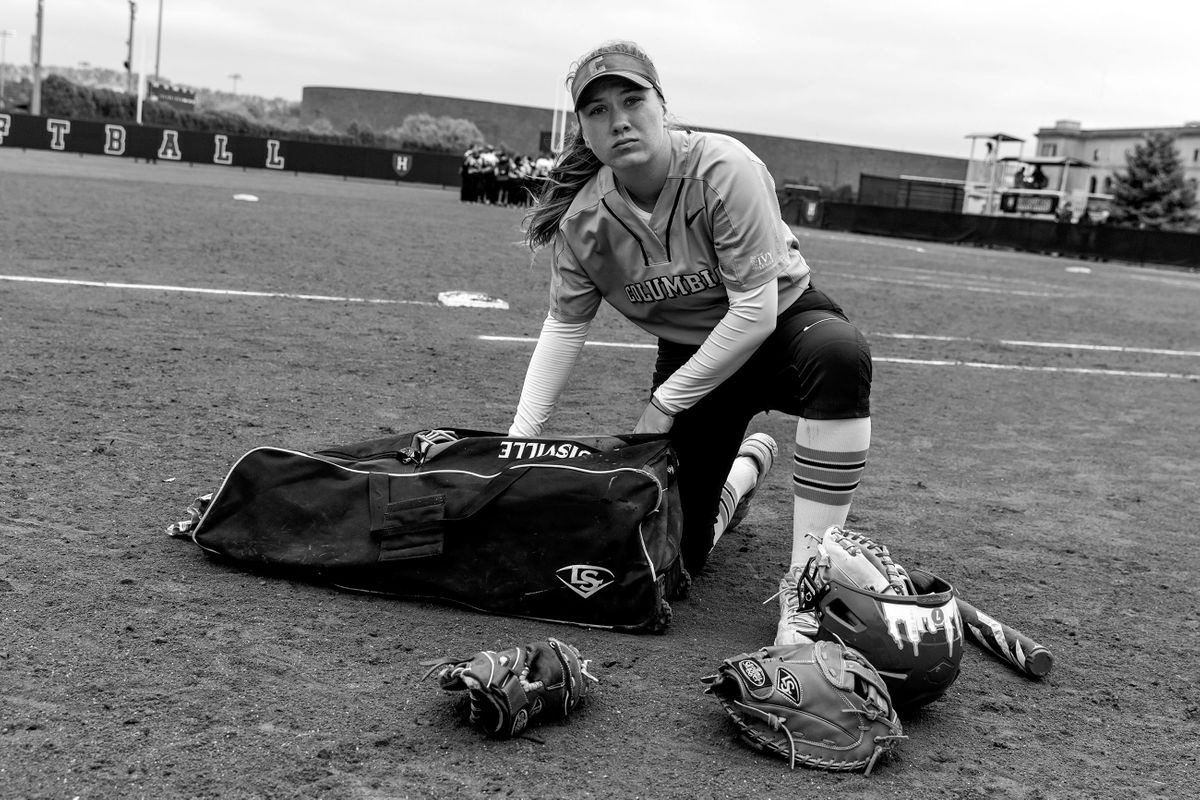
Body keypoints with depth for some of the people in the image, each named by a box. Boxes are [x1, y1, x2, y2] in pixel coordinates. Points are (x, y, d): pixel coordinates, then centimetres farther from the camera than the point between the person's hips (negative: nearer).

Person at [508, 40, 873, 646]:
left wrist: (664, 403, -22)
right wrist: (519, 440, -13)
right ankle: (744, 465, 36)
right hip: (690, 354, 4)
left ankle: (804, 585, -33)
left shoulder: (722, 167, -26)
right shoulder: (582, 217, -13)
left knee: (839, 352, -41)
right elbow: (564, 327, -4)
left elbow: (756, 311, -27)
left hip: (781, 323, -3)